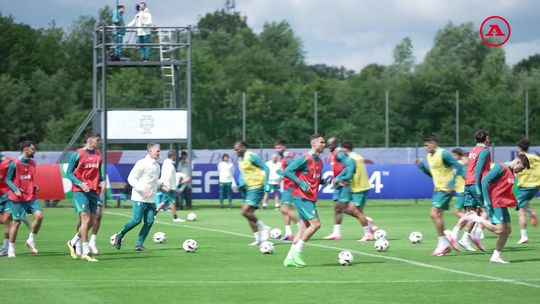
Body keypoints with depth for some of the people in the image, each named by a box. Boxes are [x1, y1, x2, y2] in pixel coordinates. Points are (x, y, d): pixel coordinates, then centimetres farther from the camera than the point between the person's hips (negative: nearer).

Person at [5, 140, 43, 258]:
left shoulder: (32, 163, 10)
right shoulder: (14, 164, -9)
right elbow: (8, 179, -4)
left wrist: (35, 187, 3)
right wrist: (15, 189, -19)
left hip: (31, 197, 5)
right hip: (17, 198, -5)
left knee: (39, 215, -13)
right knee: (16, 222, -1)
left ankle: (31, 241, 5)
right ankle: (11, 249, 12)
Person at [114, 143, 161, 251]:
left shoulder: (157, 165, 15)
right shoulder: (142, 163, -11)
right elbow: (131, 178, -13)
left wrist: (160, 184, 9)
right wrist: (142, 189, -22)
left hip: (151, 199, 7)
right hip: (140, 198, -7)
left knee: (149, 222, -2)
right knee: (137, 220, -10)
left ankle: (139, 244, 3)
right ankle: (119, 236, 11)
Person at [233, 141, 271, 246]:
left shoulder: (251, 157, -13)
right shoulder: (240, 160, 13)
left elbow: (265, 168, -13)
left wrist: (266, 184, -18)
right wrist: (241, 183, 7)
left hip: (256, 188, -9)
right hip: (248, 188, 9)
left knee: (245, 211, -17)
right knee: (249, 213, 6)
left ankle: (263, 228, -3)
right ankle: (258, 238, 13)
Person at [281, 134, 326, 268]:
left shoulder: (319, 161, 15)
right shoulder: (305, 159, -12)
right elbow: (287, 171, -14)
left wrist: (324, 181, 5)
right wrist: (301, 183, -20)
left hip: (310, 198, 9)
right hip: (302, 197, -9)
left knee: (304, 228, 6)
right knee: (315, 224, -15)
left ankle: (290, 258, 9)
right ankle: (296, 251, -9)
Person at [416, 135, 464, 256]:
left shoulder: (443, 154, -15)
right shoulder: (429, 156, 13)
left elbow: (458, 167, -17)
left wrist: (451, 183, -21)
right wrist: (422, 167, 6)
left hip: (445, 190, -9)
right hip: (437, 189, 9)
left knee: (435, 214, -13)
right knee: (436, 215, 8)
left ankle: (443, 243, -6)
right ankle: (445, 244, 15)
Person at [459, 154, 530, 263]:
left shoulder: (512, 173, 15)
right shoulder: (500, 168, -12)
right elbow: (485, 181, -17)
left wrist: (516, 203, 16)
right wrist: (487, 200, -20)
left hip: (502, 205, 9)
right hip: (494, 204, -9)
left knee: (507, 229, 5)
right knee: (498, 229, -17)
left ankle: (496, 256, 12)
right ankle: (475, 218, -1)